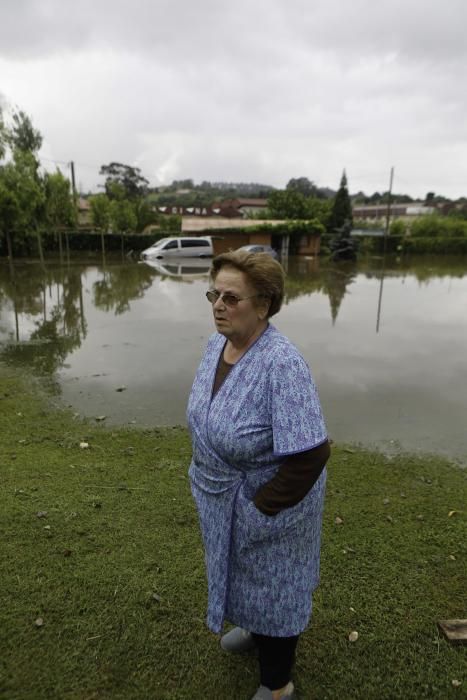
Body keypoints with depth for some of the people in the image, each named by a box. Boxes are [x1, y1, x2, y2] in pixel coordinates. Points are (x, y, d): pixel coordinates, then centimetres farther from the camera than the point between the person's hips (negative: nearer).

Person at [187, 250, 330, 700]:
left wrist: (259, 511, -21)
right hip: (225, 494, 8)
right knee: (240, 566, 30)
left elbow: (309, 457, -32)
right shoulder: (219, 342, -8)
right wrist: (206, 471, 10)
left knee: (271, 583, 15)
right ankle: (256, 628, 61)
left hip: (269, 500, -7)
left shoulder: (282, 364, -33)